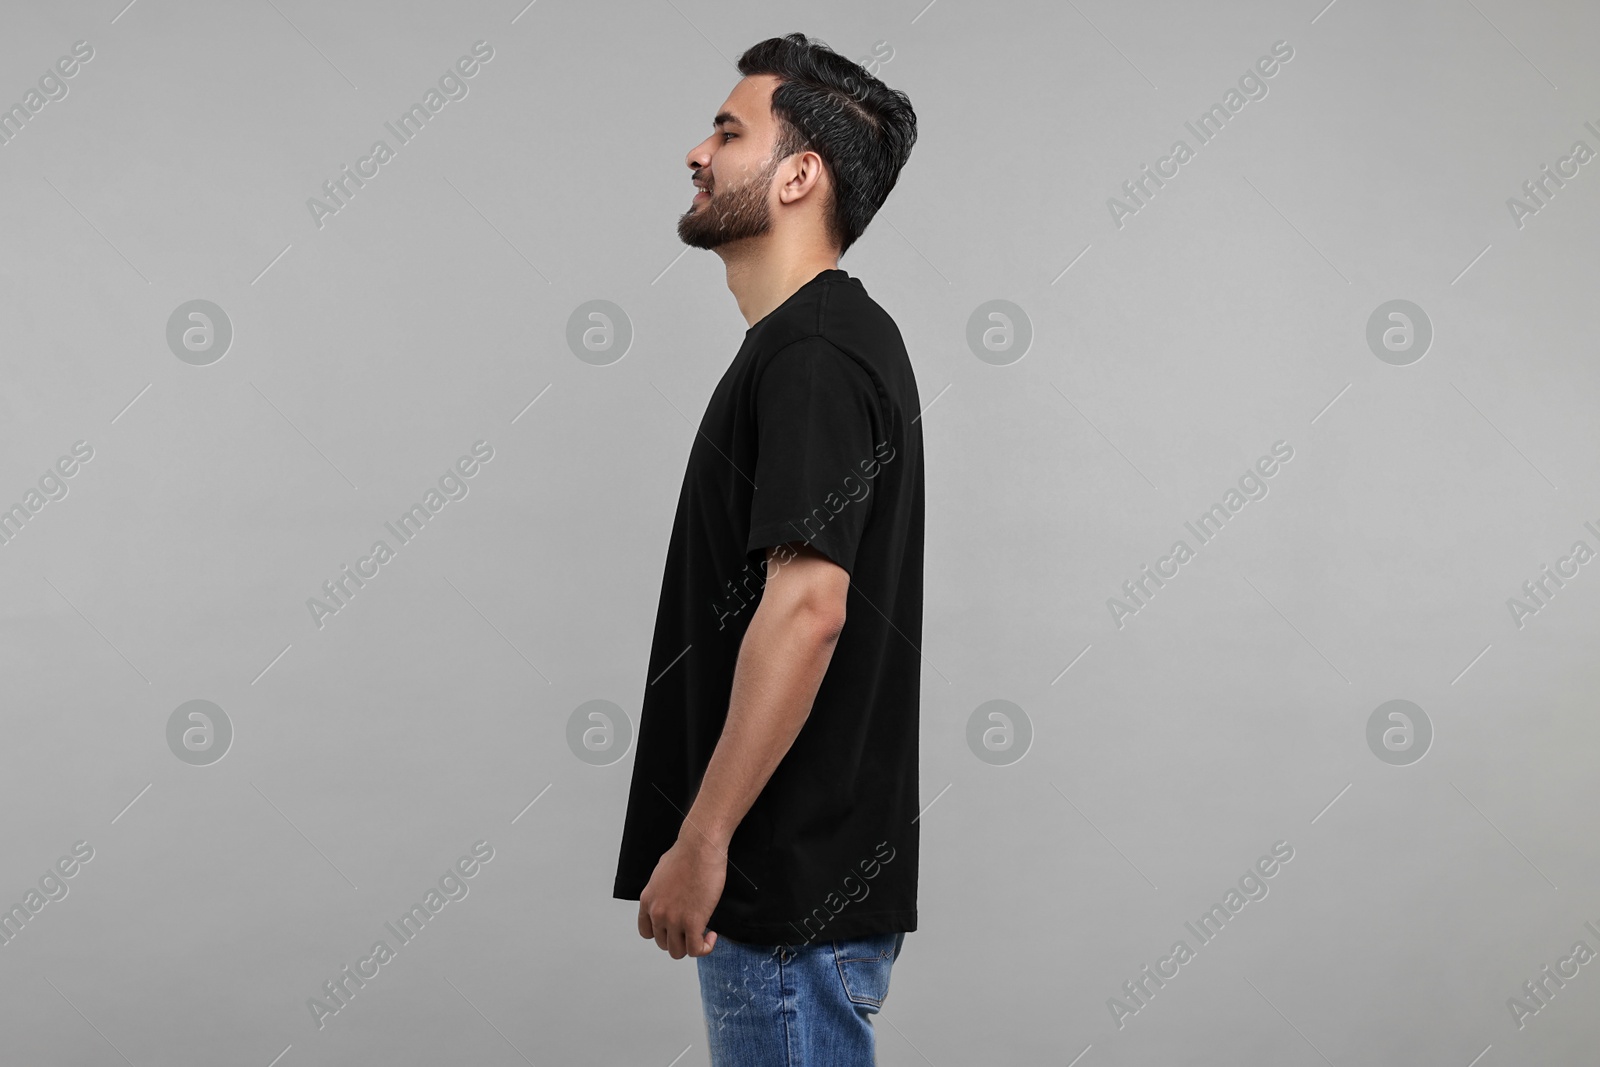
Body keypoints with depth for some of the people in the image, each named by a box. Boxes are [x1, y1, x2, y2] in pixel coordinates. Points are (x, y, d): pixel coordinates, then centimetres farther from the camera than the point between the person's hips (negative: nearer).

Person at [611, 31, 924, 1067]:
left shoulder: (814, 357, -17)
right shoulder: (817, 342, 15)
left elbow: (804, 607, -26)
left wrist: (699, 842, -23)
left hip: (795, 891, -10)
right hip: (794, 871, 10)